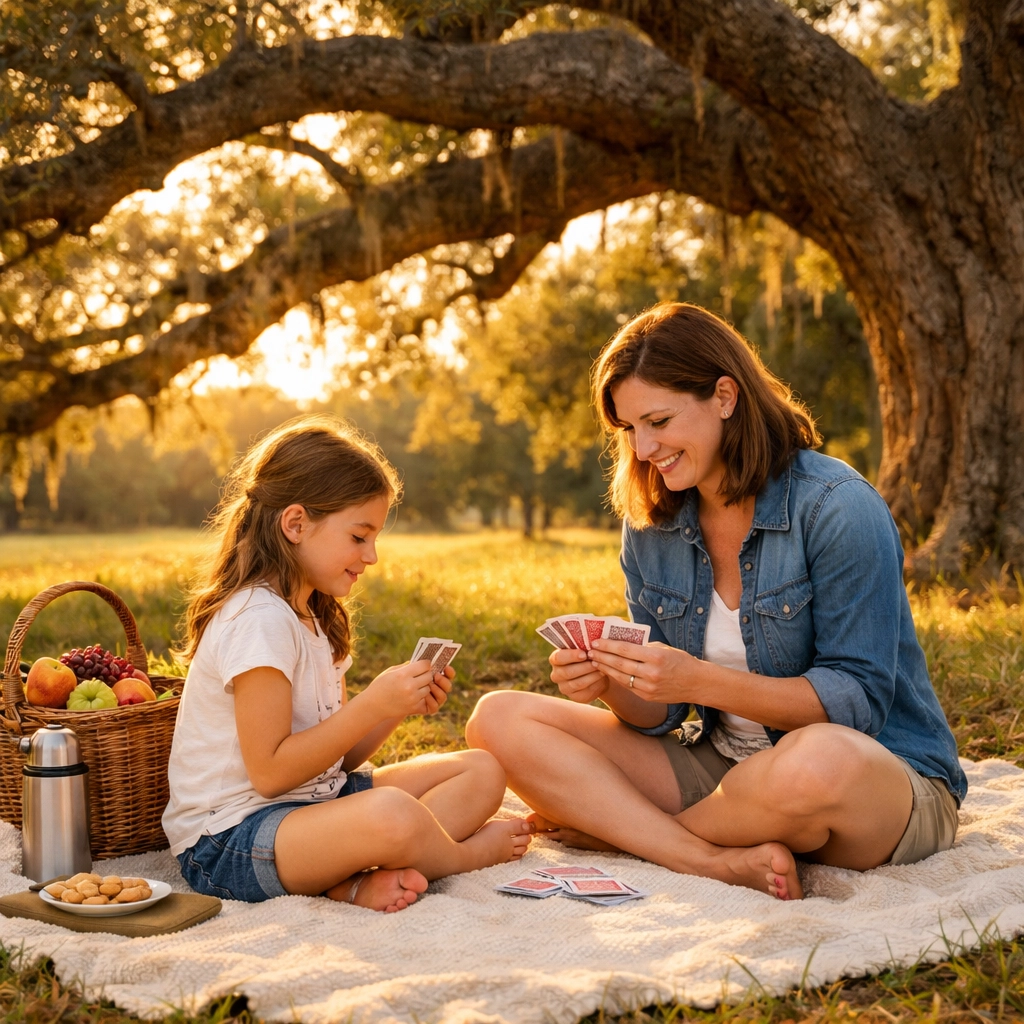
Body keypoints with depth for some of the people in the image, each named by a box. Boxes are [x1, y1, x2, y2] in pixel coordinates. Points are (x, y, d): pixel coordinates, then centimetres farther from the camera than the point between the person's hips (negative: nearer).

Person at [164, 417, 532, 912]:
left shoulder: (312, 617, 14)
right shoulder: (260, 620, -18)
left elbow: (333, 756, 10)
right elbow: (270, 772, -21)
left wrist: (400, 703, -5)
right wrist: (372, 704, -21)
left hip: (314, 799, 10)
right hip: (229, 842, -10)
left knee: (482, 772, 4)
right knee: (391, 815, -38)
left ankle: (356, 879, -17)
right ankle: (468, 853, -3)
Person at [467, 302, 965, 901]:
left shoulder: (837, 509, -16)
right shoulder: (650, 526, 2)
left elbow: (859, 700, -18)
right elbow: (658, 716, 4)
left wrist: (701, 681, -28)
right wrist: (613, 684, -19)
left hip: (886, 772, -5)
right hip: (717, 770, 5)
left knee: (818, 762, -43)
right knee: (501, 720, -10)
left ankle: (608, 826, -13)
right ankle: (719, 862, -23)